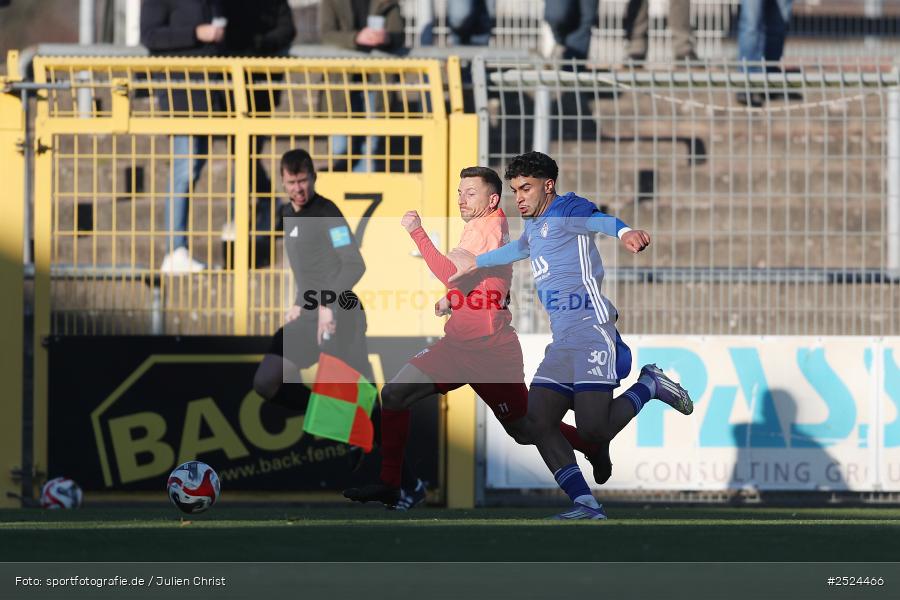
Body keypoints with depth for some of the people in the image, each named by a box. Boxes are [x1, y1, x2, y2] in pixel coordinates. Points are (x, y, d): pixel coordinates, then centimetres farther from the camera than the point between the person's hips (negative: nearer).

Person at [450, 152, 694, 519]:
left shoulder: (566, 211, -4)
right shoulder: (534, 227, 23)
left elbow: (597, 220, -28)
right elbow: (517, 249, 47)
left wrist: (624, 232, -50)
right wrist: (475, 262, 62)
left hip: (591, 332, -9)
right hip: (561, 342, 9)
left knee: (594, 430, -21)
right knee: (538, 424, -5)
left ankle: (649, 386, 5)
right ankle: (586, 506, -5)